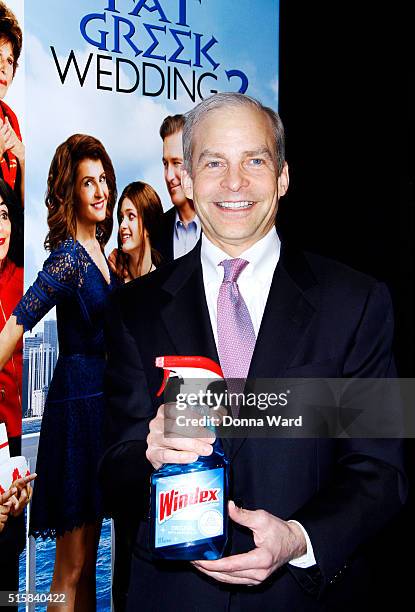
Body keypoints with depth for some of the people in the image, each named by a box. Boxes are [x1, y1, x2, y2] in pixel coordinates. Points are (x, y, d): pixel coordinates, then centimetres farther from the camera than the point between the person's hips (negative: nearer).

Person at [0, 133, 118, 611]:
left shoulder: (98, 249, 10)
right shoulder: (67, 256, -15)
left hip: (101, 399, 8)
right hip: (77, 400, -8)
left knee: (88, 558, 16)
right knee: (70, 567, 2)